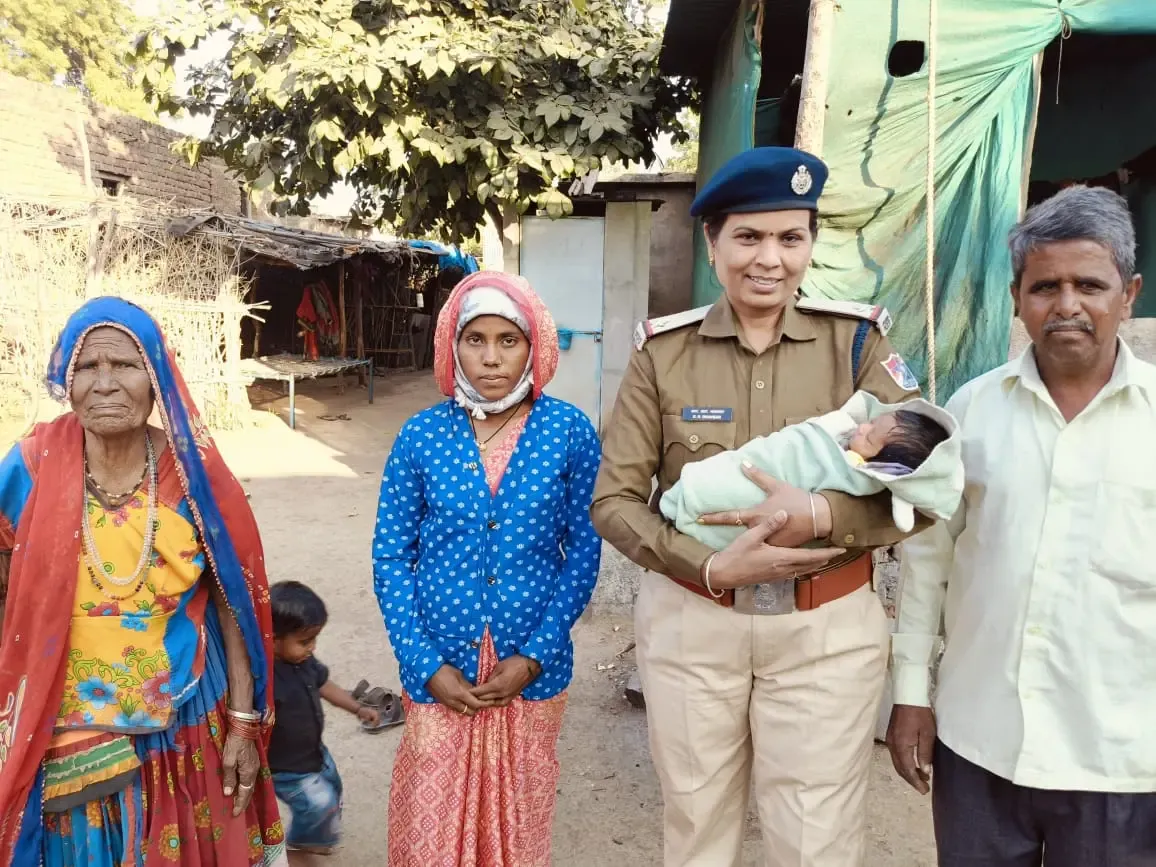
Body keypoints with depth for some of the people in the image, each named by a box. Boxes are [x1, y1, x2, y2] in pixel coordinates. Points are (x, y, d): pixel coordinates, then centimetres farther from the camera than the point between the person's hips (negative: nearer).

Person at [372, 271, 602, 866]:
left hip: (533, 671, 0)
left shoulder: (570, 432, -6)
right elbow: (391, 558, -1)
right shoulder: (420, 436, -4)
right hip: (439, 672, 0)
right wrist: (425, 663, -9)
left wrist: (534, 656, -10)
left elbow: (584, 550, -3)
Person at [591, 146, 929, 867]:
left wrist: (822, 515, -24)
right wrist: (710, 566, -17)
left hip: (827, 628, 0)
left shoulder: (857, 340, -4)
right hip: (689, 623, 1)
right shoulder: (664, 351, -3)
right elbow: (613, 500, -4)